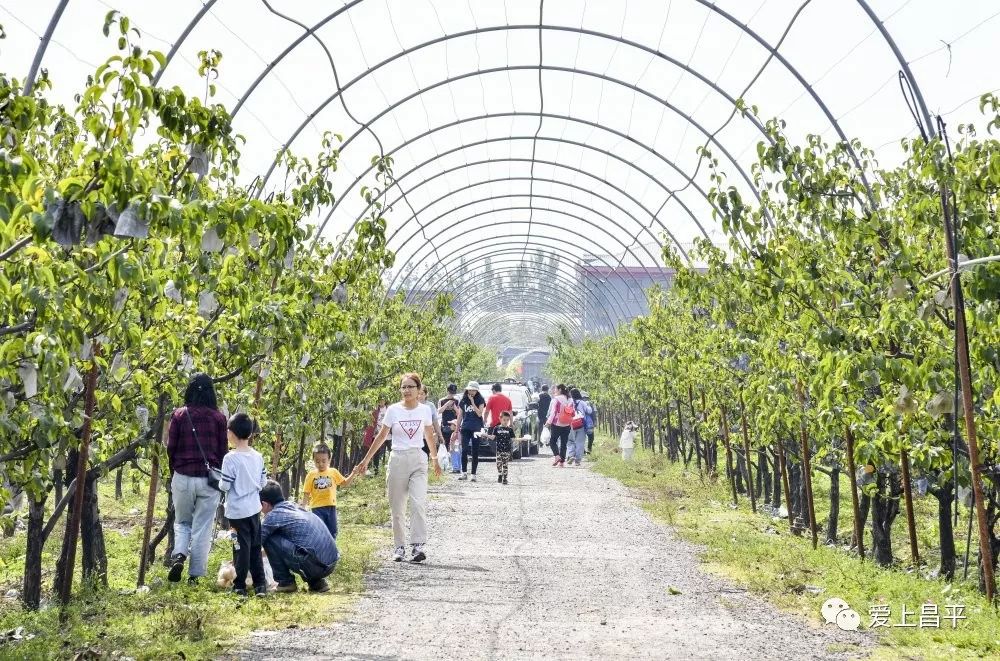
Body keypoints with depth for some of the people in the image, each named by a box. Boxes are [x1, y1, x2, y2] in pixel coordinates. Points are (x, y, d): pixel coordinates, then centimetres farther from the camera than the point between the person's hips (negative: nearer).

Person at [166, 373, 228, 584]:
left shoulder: (179, 415, -2)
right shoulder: (218, 418, -1)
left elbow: (171, 448, 2)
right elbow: (223, 451, 4)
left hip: (183, 477, 0)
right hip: (209, 479, 0)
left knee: (182, 522, 19)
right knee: (202, 528, 6)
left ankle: (178, 556, -5)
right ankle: (195, 574, 5)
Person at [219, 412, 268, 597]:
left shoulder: (230, 458, -16)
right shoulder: (258, 457, 2)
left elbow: (224, 486, -14)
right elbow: (263, 482, 8)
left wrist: (219, 482, 7)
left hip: (237, 511, -5)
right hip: (254, 508, 5)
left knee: (241, 547, 0)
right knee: (255, 547, 12)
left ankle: (239, 586, 7)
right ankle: (260, 584, 13)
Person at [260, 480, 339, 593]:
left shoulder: (274, 515, -3)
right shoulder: (294, 507, 20)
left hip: (315, 564, -8)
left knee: (270, 540, 0)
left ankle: (286, 582, 6)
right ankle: (316, 582, 19)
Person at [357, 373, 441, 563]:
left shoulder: (424, 410, 2)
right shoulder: (393, 410, -1)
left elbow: (429, 436, 15)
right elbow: (381, 436, 5)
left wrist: (435, 460, 22)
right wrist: (366, 460, 5)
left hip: (418, 461, 0)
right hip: (398, 460, 0)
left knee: (418, 503, -15)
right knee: (397, 508, 4)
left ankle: (418, 546, -18)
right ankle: (399, 547, 14)